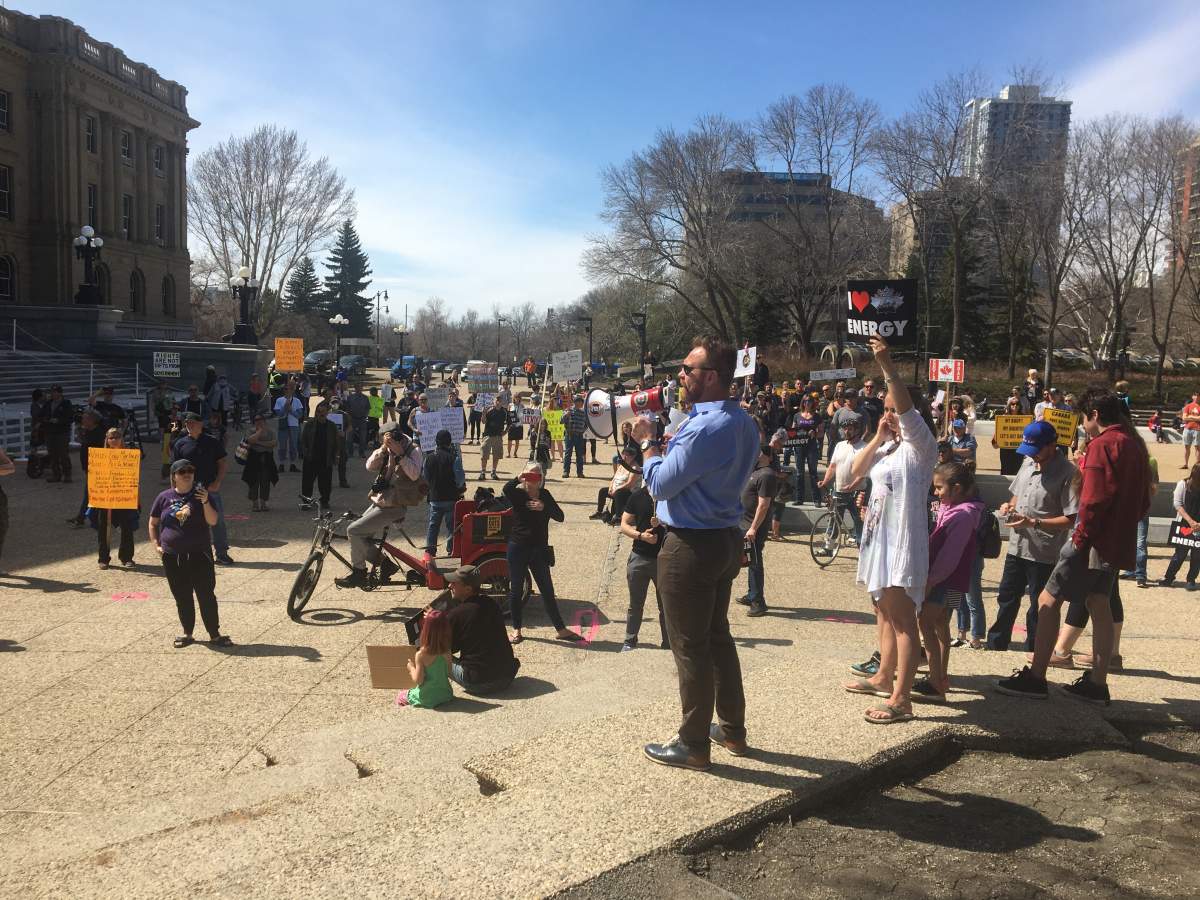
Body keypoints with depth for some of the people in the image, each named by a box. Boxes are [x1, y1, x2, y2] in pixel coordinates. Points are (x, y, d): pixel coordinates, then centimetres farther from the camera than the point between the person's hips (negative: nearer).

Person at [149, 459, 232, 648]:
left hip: (199, 555, -2)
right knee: (182, 597, 10)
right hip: (172, 557, 2)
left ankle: (214, 634, 5)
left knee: (206, 595, -2)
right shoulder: (165, 497, 4)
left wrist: (205, 502, -24)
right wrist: (156, 545, 4)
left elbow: (213, 521, -10)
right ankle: (187, 633, 23)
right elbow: (153, 523, 15)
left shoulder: (201, 494, -1)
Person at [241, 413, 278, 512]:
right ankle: (254, 503, 7)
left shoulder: (269, 431, 9)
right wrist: (260, 431, -13)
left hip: (267, 459, 2)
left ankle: (263, 503, 13)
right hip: (254, 458, -2)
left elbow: (273, 443, -6)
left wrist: (260, 442, -12)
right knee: (254, 481, -2)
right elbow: (250, 440, -19)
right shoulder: (252, 431, 2)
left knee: (265, 481, 2)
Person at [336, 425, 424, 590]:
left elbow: (414, 474, -28)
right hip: (378, 501, 8)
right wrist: (383, 448, -17)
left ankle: (358, 573, 1)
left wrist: (400, 453, -28)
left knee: (354, 530, -13)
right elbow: (370, 466, -5)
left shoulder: (413, 450, -12)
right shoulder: (386, 449, 7)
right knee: (359, 536, 8)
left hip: (393, 507, -8)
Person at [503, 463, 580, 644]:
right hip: (518, 548, -3)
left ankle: (561, 629, 14)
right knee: (516, 590, 8)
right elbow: (506, 489, -30)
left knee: (547, 591, 7)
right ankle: (516, 629, 22)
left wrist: (544, 507, -17)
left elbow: (560, 517, -3)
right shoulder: (518, 494, -6)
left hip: (539, 550, 3)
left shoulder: (545, 495, 6)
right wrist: (519, 478, -15)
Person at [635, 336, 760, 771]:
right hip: (726, 538, 10)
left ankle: (693, 744, 16)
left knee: (690, 648, 3)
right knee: (718, 636, 21)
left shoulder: (705, 428, -24)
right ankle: (732, 730, 34)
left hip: (691, 547, -9)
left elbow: (660, 485, -17)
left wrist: (648, 441, -3)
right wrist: (664, 443, 5)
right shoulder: (744, 423, 7)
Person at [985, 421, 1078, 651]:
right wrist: (1009, 505, 1)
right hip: (1017, 546, 7)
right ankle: (995, 646, 32)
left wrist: (1033, 522, -24)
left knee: (1039, 609, 7)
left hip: (1044, 553, -7)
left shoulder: (1067, 473, -15)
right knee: (1006, 599, 18)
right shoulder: (1028, 462, 8)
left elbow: (1070, 519, -18)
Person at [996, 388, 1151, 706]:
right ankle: (1097, 683, 18)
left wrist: (1080, 537, -17)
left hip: (1094, 540, -9)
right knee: (1099, 605, 14)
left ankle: (1035, 678, -4)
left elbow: (1093, 500, -22)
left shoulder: (1101, 444, -15)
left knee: (1048, 601, -5)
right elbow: (1143, 501, 19)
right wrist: (1123, 524, 19)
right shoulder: (1135, 444, 13)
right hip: (1119, 541, 9)